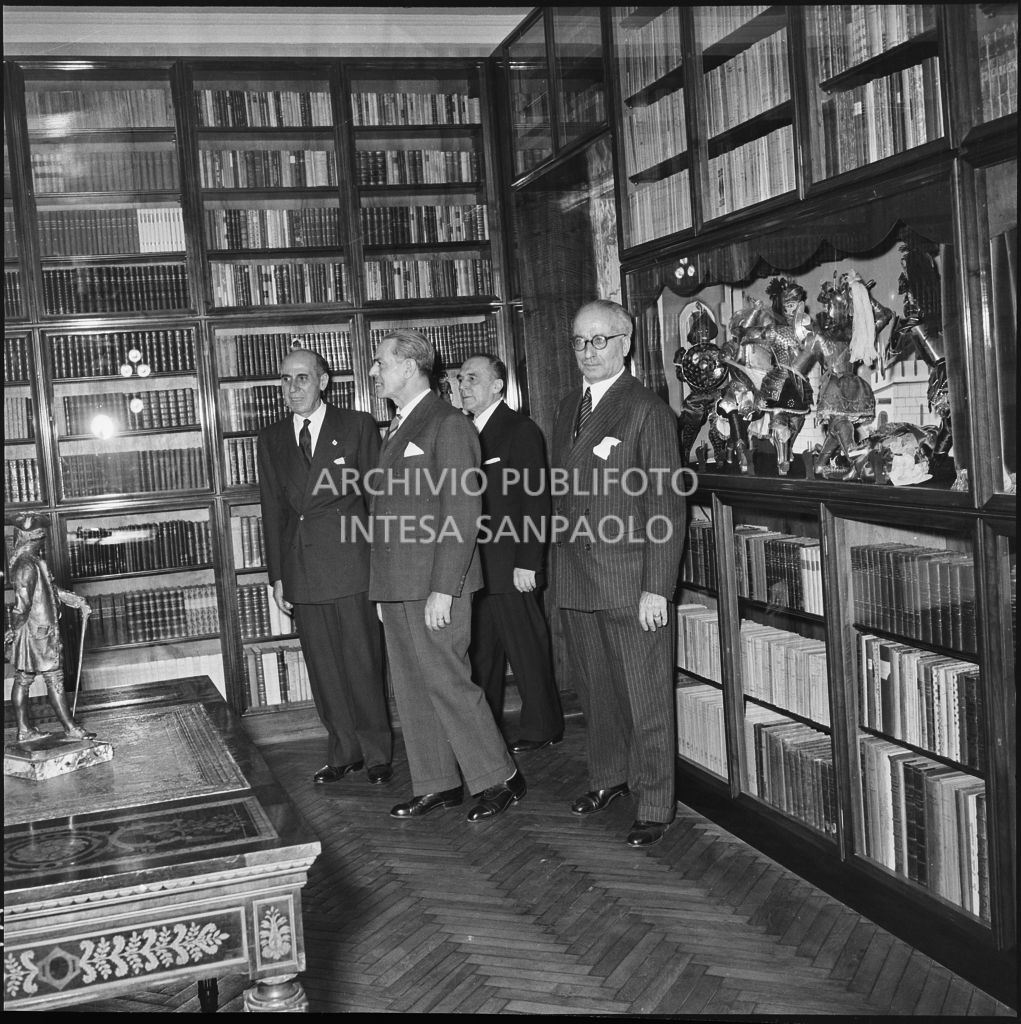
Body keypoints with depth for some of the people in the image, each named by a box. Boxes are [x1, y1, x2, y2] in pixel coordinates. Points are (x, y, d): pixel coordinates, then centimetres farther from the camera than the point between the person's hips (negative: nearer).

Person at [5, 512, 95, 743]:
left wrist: (78, 601, 17)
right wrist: (14, 631, -13)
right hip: (37, 631, -10)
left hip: (41, 629, 10)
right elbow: (23, 603, -24)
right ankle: (70, 728, 6)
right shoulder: (26, 566, -21)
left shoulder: (36, 560, 10)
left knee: (23, 679, 12)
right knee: (54, 679, -2)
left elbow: (51, 588, 21)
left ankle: (24, 730, 18)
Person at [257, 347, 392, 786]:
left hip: (350, 565, -3)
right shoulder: (272, 440, 13)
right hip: (300, 568, 4)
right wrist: (277, 576, 7)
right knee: (323, 668, 8)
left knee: (363, 662, -1)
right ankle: (343, 752, 19)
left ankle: (376, 753, 12)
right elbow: (272, 509, 12)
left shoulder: (358, 426, 3)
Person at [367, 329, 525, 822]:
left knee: (447, 682, -5)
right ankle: (438, 784, 21)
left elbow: (462, 512, -16)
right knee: (411, 687, 11)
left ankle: (499, 778, 9)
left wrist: (443, 590, -20)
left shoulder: (448, 424, -10)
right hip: (396, 584, 9)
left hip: (434, 584, -9)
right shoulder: (397, 429, 17)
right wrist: (385, 586, 12)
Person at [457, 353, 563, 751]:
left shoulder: (521, 430, -7)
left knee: (526, 650, 1)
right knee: (480, 653, 13)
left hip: (510, 568, -7)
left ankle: (541, 729, 13)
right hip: (474, 568, 7)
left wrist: (528, 564, -18)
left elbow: (536, 502, -13)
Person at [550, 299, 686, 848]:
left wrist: (657, 589, -16)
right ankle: (608, 777, 36)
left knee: (646, 699, 2)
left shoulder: (648, 411, -9)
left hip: (631, 582, -6)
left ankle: (654, 806, 13)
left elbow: (667, 506, -12)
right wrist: (557, 564, 8)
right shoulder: (568, 408, 14)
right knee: (595, 691, 18)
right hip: (575, 579, 7)